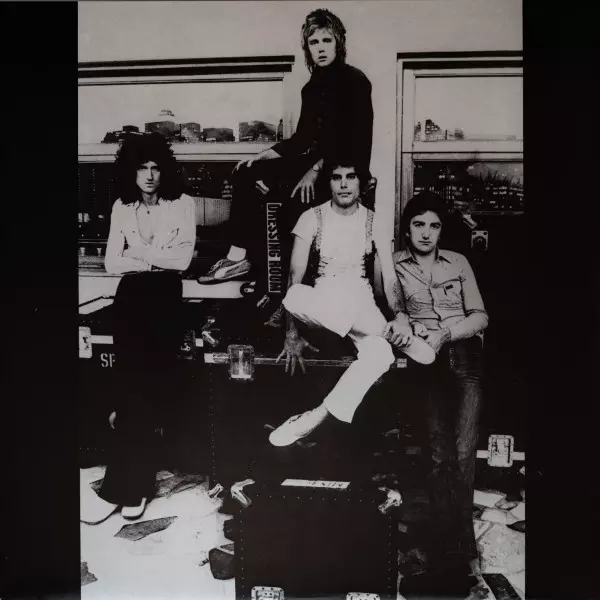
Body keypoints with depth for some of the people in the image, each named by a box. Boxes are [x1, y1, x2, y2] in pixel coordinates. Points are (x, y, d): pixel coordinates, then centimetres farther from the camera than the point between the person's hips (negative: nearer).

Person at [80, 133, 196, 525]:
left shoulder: (182, 203, 4)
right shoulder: (121, 207, 13)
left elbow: (183, 259, -6)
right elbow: (112, 264, 6)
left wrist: (137, 251, -1)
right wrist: (157, 258, -5)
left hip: (166, 295, -2)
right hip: (130, 296, 2)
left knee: (145, 383, -11)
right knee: (135, 382, -11)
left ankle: (119, 486, -5)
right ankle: (136, 485, -1)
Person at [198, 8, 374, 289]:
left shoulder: (354, 80, -7)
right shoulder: (312, 87, 16)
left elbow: (353, 138, -17)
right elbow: (301, 139, 17)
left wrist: (315, 170, -24)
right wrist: (261, 155, 7)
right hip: (315, 163, 8)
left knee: (294, 203, -29)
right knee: (247, 174, -3)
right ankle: (238, 256, -7)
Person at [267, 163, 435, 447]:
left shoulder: (374, 222, 2)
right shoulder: (312, 218, -2)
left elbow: (390, 277, -5)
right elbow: (295, 277, -8)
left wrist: (401, 317, -25)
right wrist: (292, 333, -15)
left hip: (361, 302, 1)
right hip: (319, 304, 0)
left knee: (380, 354, -33)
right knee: (293, 297, -38)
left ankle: (316, 417, -23)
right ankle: (390, 334, -31)